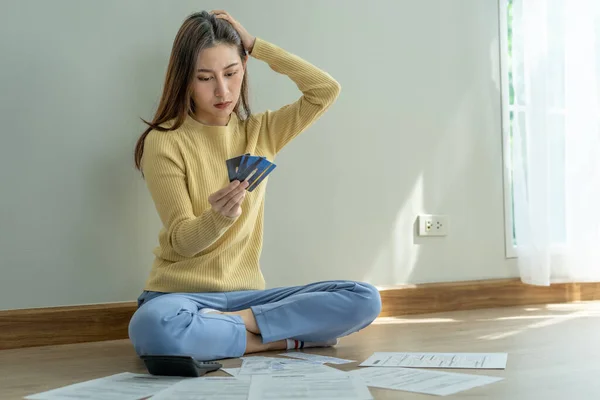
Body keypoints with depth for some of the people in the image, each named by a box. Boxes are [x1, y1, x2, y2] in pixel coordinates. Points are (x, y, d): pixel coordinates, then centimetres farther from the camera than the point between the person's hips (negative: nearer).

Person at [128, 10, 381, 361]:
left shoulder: (259, 132, 10)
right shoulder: (164, 142, -5)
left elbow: (327, 90, 1)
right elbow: (181, 241, -10)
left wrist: (255, 44, 2)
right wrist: (218, 217, -32)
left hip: (246, 293, 4)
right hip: (181, 292, -4)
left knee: (365, 300, -17)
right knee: (154, 328, -42)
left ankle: (234, 321, -15)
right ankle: (283, 337, -20)